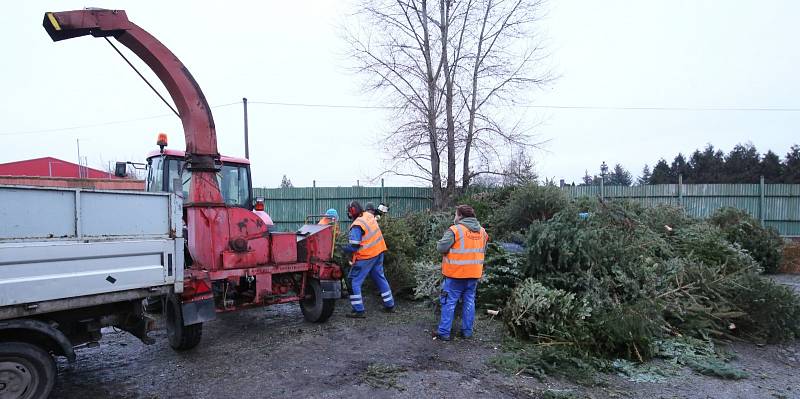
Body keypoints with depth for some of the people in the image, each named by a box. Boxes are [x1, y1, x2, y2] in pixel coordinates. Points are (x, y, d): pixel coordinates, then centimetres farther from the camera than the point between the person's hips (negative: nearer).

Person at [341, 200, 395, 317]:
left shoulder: (356, 226, -20)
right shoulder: (369, 215, 4)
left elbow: (354, 246, -22)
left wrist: (342, 248, -6)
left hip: (366, 256, -8)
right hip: (378, 252, 9)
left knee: (354, 281, 2)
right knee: (380, 277, 21)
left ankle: (358, 310, 2)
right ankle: (389, 305, 29)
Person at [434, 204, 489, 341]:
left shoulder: (455, 230, -15)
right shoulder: (482, 231, 6)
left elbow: (441, 248, -18)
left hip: (456, 274, -6)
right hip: (474, 273, 6)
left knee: (449, 302, 3)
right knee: (469, 301, 15)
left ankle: (444, 332, 7)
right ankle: (467, 331, 21)